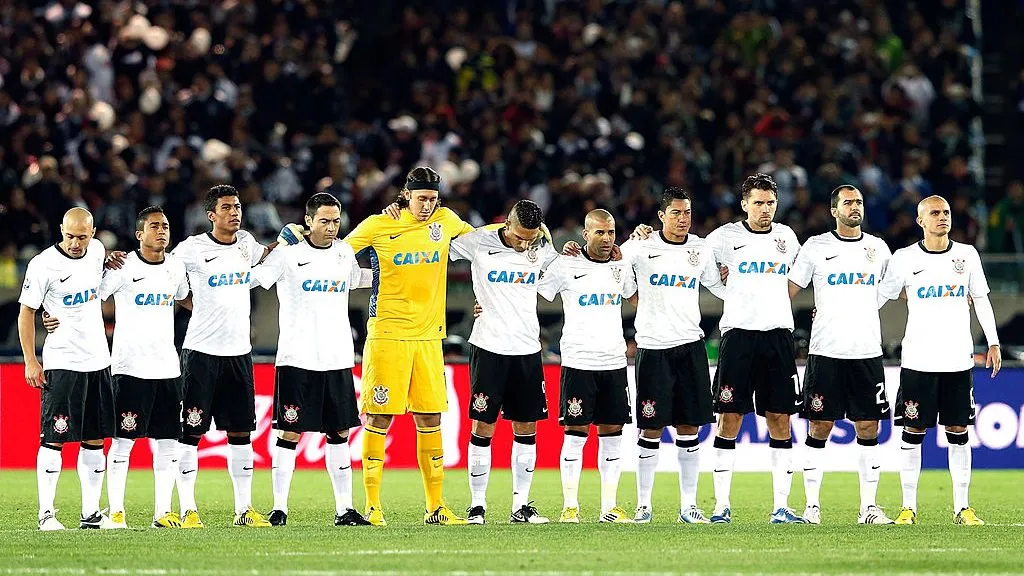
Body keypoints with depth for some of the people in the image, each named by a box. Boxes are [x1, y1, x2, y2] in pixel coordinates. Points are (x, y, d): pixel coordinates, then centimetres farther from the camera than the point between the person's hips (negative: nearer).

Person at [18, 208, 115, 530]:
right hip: (61, 363, -6)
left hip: (98, 360, 6)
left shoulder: (96, 251, 3)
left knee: (94, 440, 7)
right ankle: (46, 513, -4)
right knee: (54, 439, -7)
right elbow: (26, 313, -8)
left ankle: (91, 513, 11)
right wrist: (30, 361, -10)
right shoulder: (44, 264, -13)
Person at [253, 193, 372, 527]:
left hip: (338, 359, 5)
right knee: (290, 433, -3)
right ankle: (279, 508, 2)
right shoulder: (287, 254, -6)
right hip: (297, 358, -5)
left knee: (339, 433, 6)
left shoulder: (345, 253, 11)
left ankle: (344, 509, 10)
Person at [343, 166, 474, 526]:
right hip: (387, 334, -4)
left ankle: (435, 507, 11)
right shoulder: (378, 227, -2)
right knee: (379, 418, -4)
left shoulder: (445, 221, 9)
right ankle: (372, 506, 0)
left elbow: (474, 235, 29)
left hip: (428, 335, 4)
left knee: (430, 420, 5)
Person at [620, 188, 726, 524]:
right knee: (651, 428, -2)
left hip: (690, 345, 3)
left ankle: (688, 505, 8)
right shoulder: (640, 247, -2)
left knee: (689, 427, 3)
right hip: (653, 346, -3)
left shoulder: (701, 250, 9)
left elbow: (719, 287, 20)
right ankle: (643, 505, 5)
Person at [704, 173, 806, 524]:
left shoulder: (786, 236, 12)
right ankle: (721, 505, 0)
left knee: (780, 419, 1)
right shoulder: (725, 237, 0)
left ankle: (781, 507, 3)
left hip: (778, 334, 3)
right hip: (739, 334, -3)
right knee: (729, 418, -4)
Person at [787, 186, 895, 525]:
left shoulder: (878, 248, 12)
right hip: (826, 353, -3)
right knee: (819, 428, -2)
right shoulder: (816, 247, 3)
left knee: (868, 429, 1)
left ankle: (868, 506, 5)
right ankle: (812, 504, 4)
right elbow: (787, 291, 6)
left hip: (868, 353, 3)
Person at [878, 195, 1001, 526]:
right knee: (913, 432, -1)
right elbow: (878, 297, 6)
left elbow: (981, 299, 13)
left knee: (958, 432, 4)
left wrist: (993, 342, 9)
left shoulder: (967, 255, 6)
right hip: (918, 360, -2)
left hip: (959, 361, 2)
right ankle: (908, 507, 4)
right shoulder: (904, 259, 0)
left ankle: (962, 508, 8)